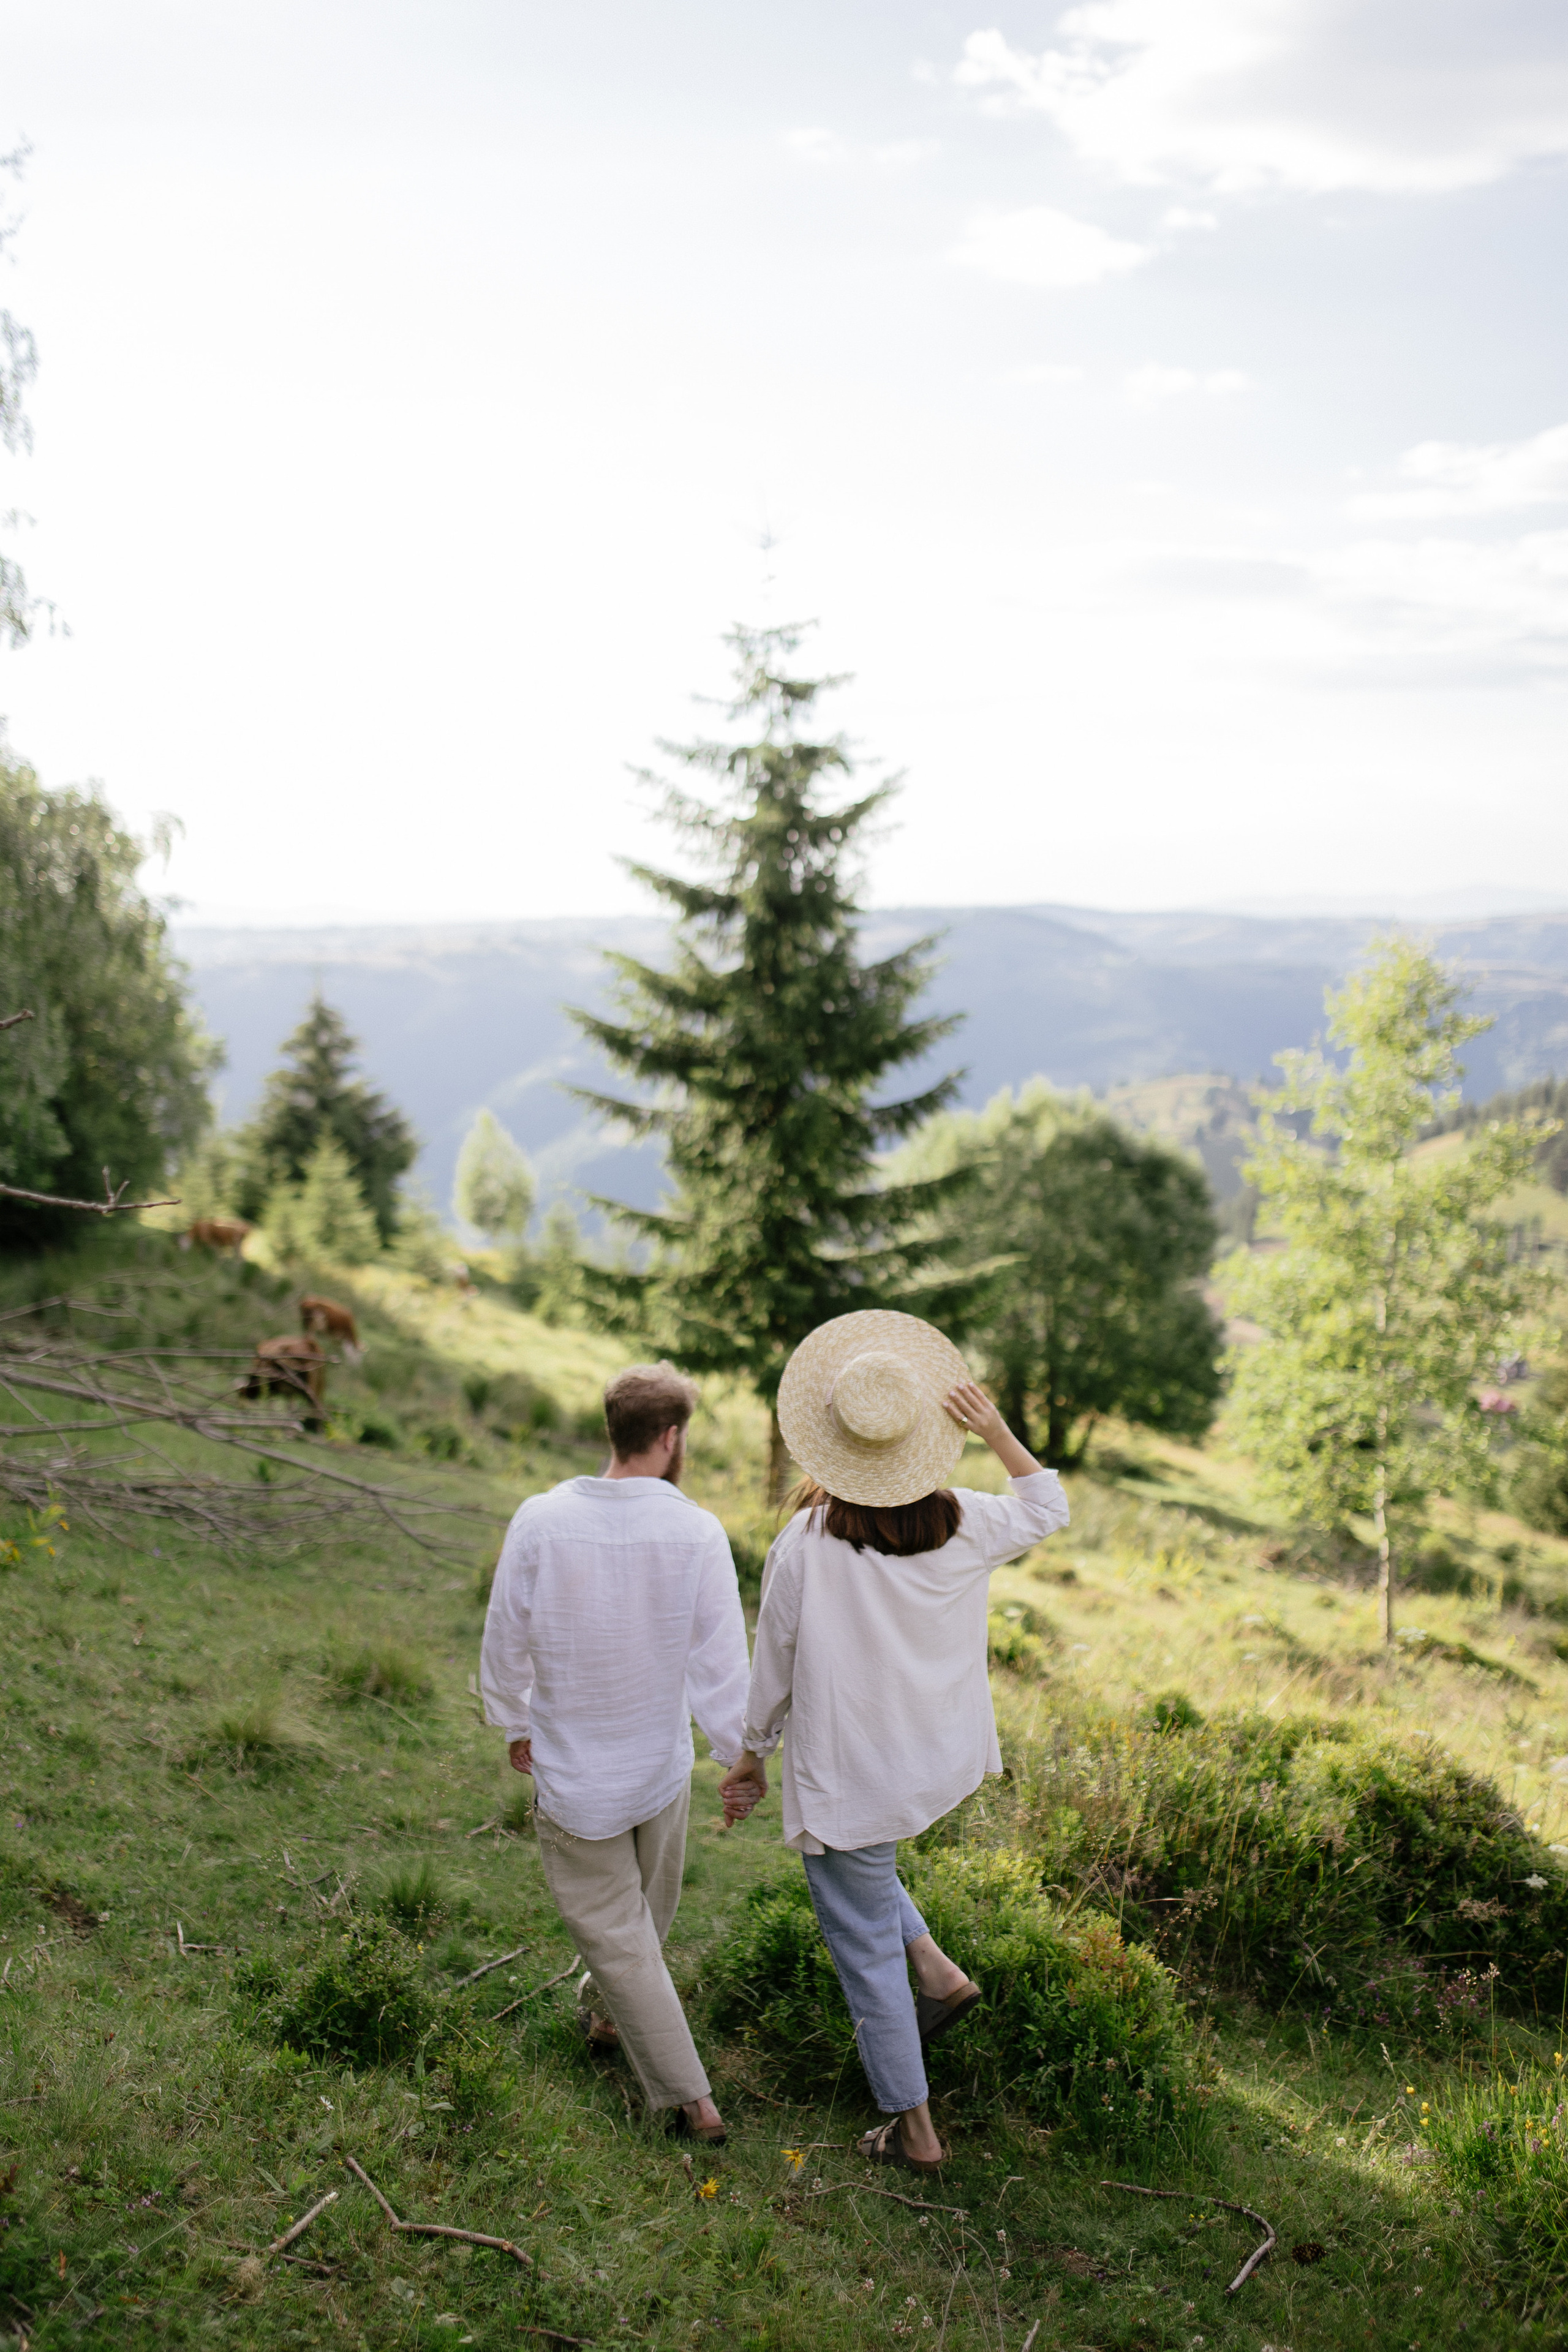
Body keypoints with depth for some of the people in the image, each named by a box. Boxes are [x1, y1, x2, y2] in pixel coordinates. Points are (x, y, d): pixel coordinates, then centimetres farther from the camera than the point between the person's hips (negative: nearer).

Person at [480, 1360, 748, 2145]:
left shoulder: (541, 1520, -17)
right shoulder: (697, 1532, -18)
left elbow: (506, 1638, -6)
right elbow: (721, 1659, -12)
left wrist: (515, 1725, 12)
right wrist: (742, 1754, 3)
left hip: (571, 1769, -1)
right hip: (661, 1765, 2)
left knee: (613, 1931, 11)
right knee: (645, 1915, 27)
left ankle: (690, 2098, 13)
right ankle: (604, 2014, 52)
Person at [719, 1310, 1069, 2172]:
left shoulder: (805, 1546, -23)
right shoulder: (962, 1527, -12)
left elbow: (775, 1668, -11)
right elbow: (1046, 1509, 9)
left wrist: (751, 1754, 4)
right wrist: (996, 1430, -1)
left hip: (848, 1773, -5)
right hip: (944, 1760, 5)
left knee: (865, 1949, 13)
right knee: (861, 1872, 35)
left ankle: (913, 2128, 26)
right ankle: (935, 1966, 25)